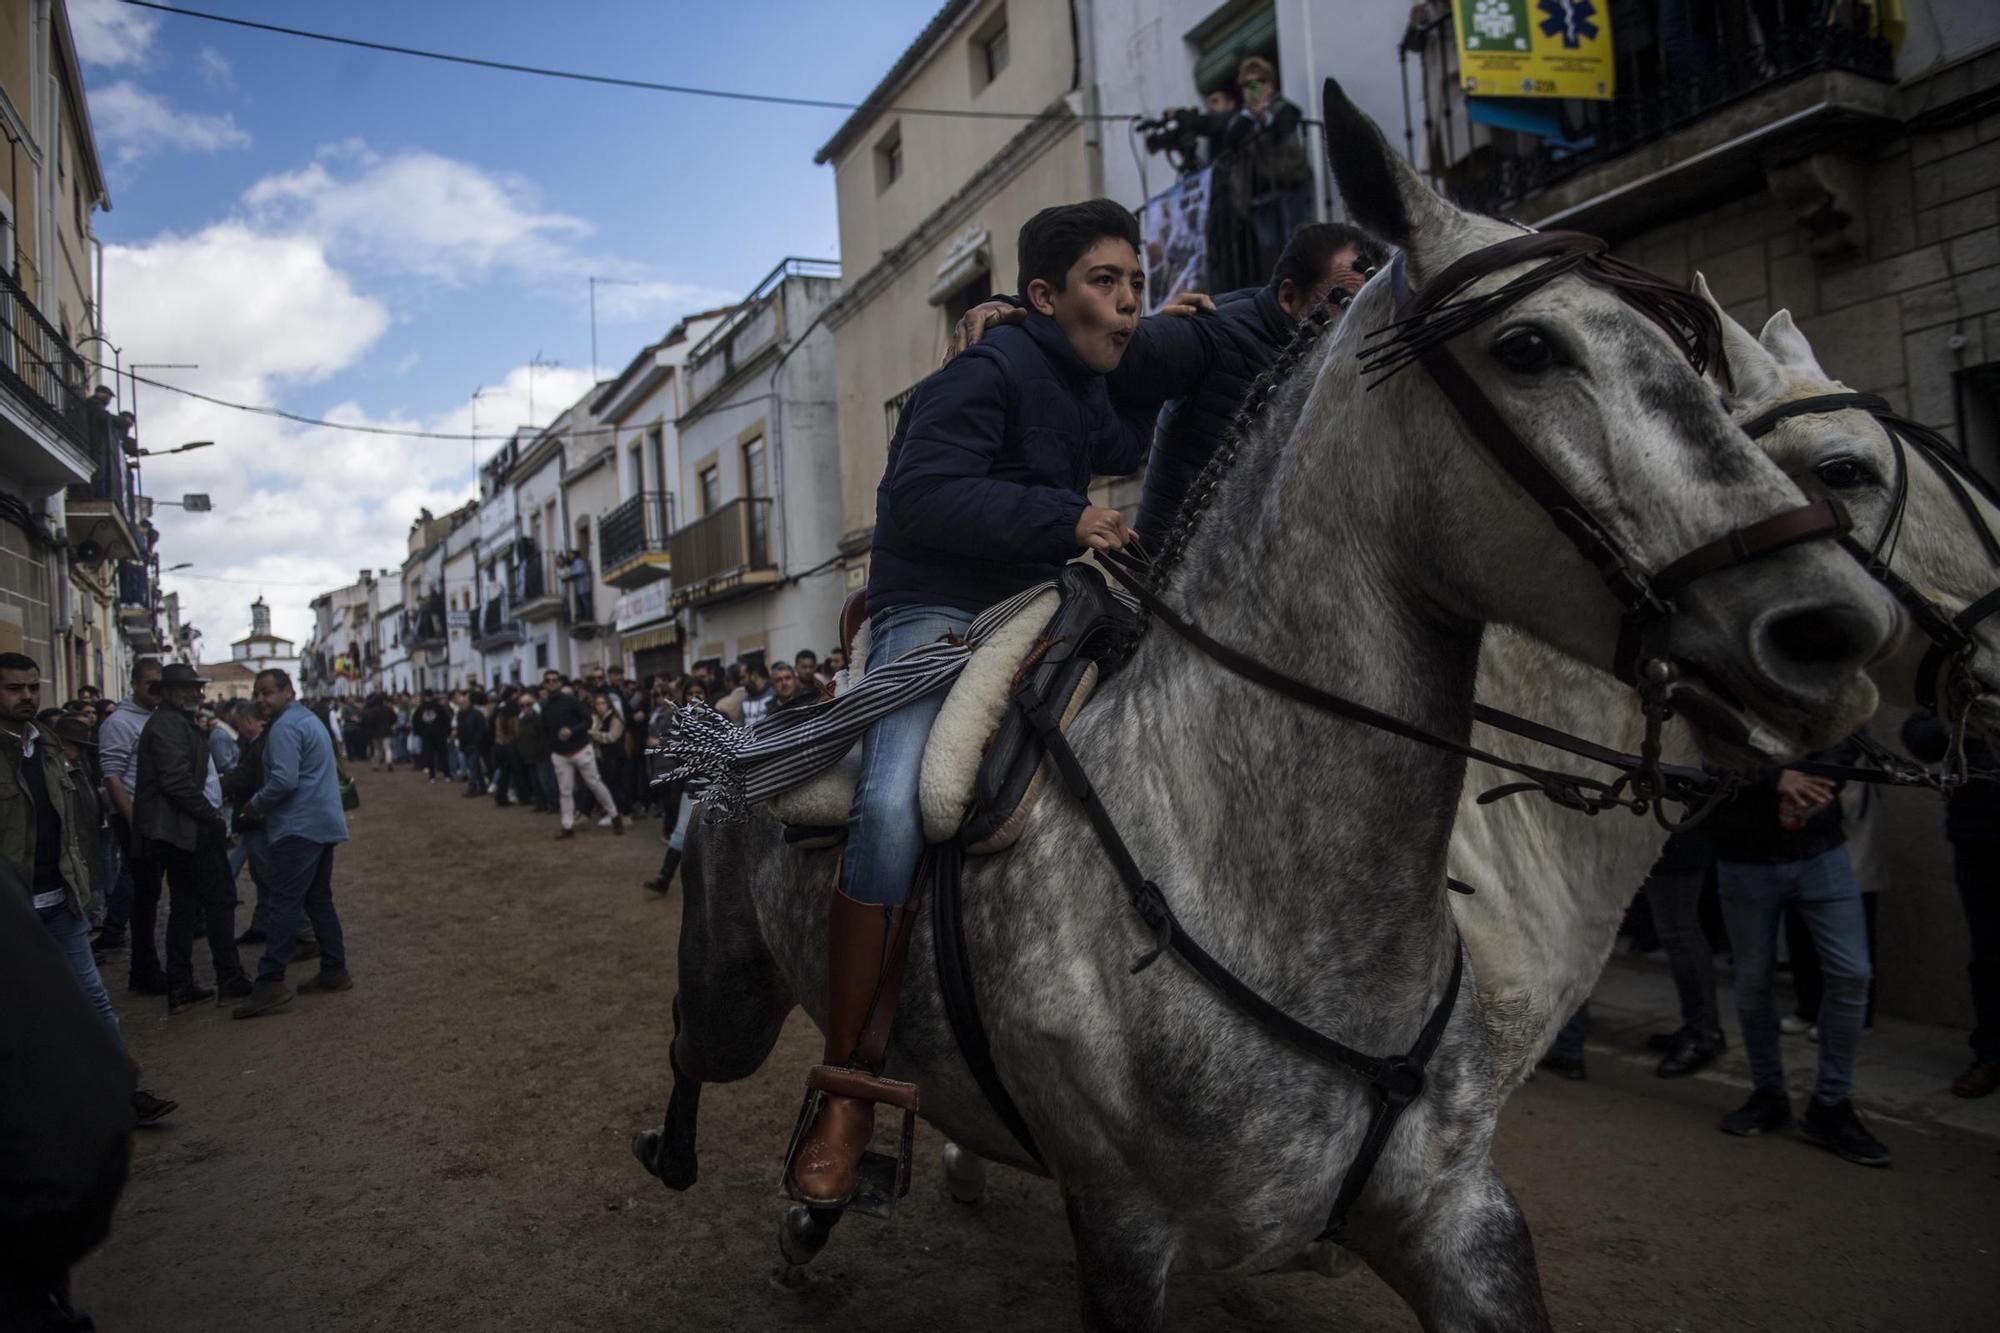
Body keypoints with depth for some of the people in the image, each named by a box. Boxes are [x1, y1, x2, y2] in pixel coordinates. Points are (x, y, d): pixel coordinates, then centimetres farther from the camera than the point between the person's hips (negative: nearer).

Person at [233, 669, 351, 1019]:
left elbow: (284, 780, -22)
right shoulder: (306, 719, 19)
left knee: (284, 903, -12)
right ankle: (334, 972, 17)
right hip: (322, 825, 10)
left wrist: (255, 804, -7)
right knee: (319, 899, 14)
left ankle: (270, 983, -15)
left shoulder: (284, 727, -13)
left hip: (299, 828, -10)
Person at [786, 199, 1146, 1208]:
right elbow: (920, 497, -22)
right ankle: (847, 1091, -24)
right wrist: (1066, 519, -28)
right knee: (894, 808, -34)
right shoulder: (989, 374, -9)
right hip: (936, 614, -9)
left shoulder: (1090, 394, 18)